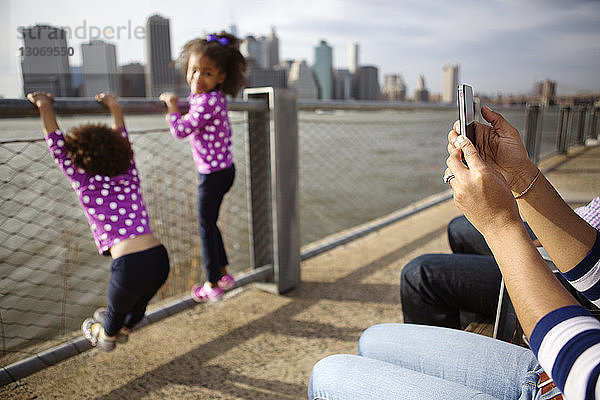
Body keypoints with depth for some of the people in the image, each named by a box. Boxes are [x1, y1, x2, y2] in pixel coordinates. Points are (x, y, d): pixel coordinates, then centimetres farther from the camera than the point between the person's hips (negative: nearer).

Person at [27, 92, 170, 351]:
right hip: (160, 259, 4)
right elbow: (123, 141, 27)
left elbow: (58, 147, 9)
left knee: (117, 309, 29)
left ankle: (106, 336, 60)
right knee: (140, 303, 34)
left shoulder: (85, 184, 1)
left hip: (131, 266, -4)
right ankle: (122, 329, 63)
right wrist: (115, 108, 35)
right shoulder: (130, 177, 12)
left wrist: (45, 107, 17)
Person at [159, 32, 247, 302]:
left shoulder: (207, 102, -25)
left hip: (213, 173, -10)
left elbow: (180, 131, -23)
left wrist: (172, 106, -11)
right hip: (224, 168, 10)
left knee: (206, 226, 5)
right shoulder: (214, 96, 5)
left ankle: (212, 285, 19)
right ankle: (223, 274, 33)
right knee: (209, 222, 21)